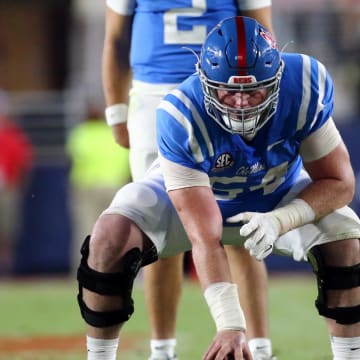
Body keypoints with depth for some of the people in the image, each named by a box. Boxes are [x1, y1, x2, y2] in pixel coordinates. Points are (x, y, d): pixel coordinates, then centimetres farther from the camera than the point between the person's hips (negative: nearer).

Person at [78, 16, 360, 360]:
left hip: (279, 195, 2)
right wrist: (230, 324, -49)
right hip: (188, 190, -2)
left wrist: (279, 221, -39)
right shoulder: (180, 116, -40)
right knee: (111, 238, -26)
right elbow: (204, 238, -41)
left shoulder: (307, 85, -33)